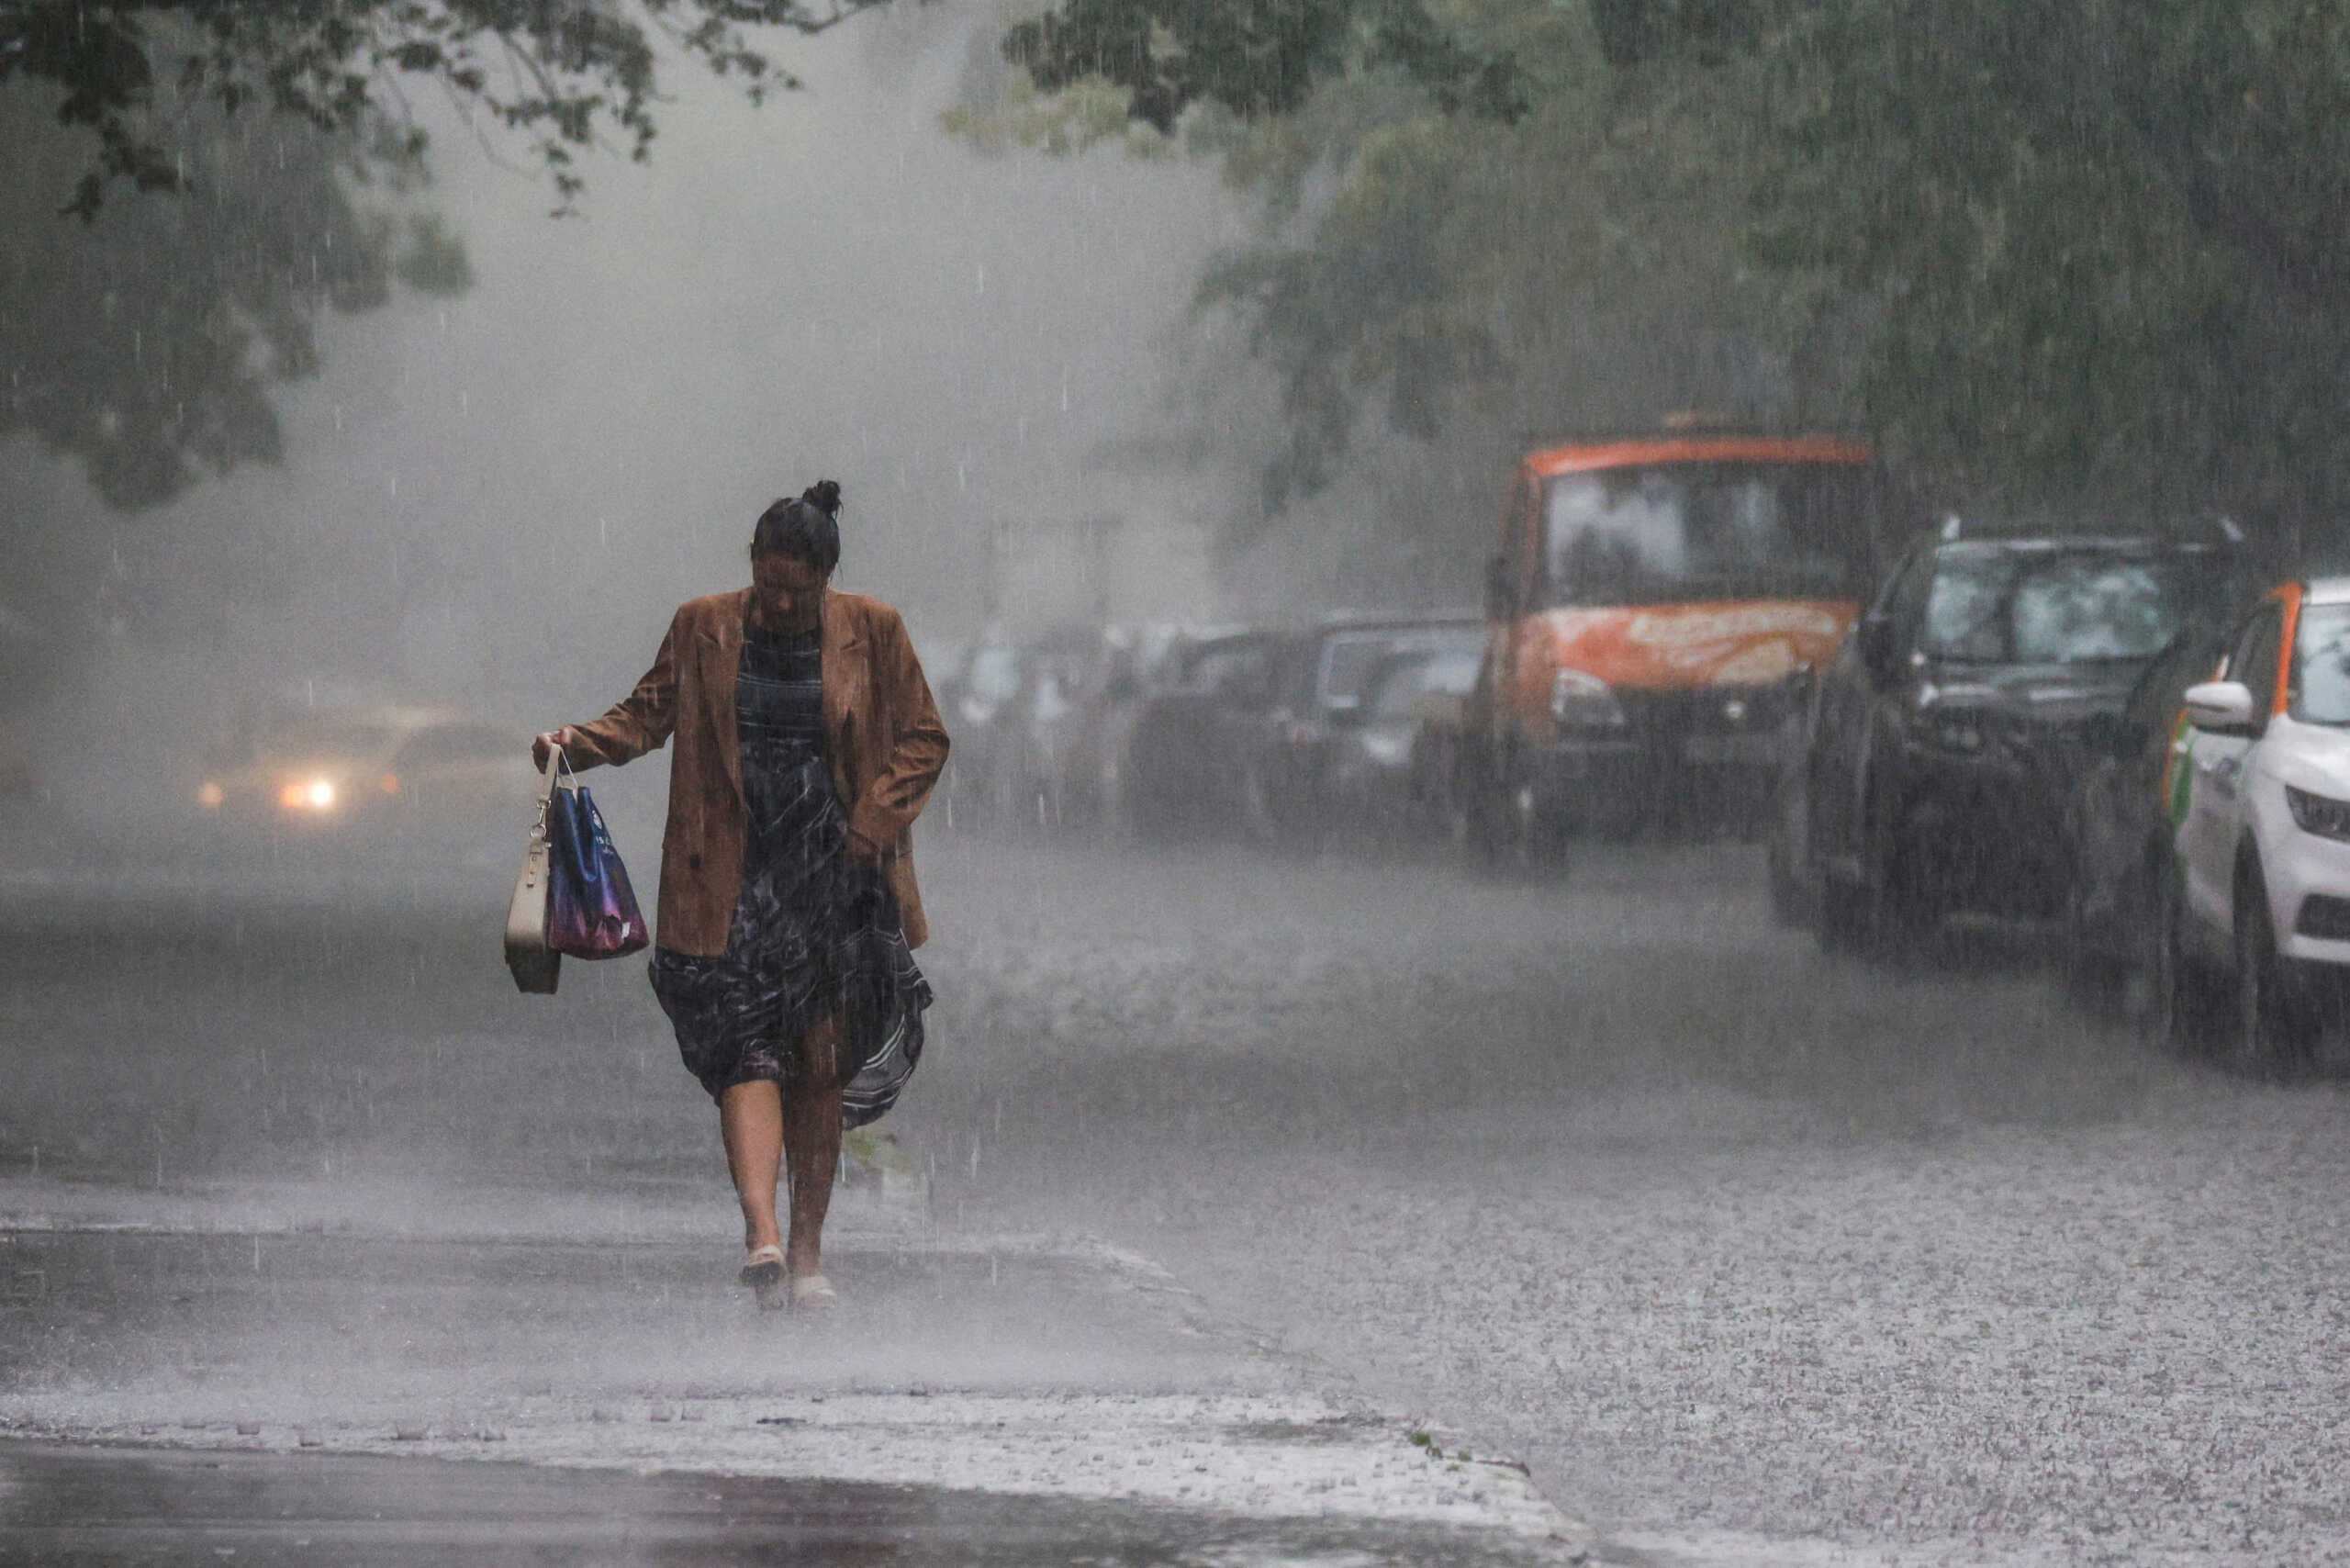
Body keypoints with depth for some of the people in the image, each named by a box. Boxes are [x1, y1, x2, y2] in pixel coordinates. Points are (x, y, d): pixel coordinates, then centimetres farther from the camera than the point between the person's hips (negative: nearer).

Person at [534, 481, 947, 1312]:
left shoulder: (872, 633, 3)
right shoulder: (703, 629, 4)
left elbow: (922, 740, 8)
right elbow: (650, 712, 12)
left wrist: (872, 824, -4)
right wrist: (582, 741, -7)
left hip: (834, 872, 1)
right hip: (734, 876, -1)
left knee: (822, 1064, 3)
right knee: (748, 1052, -15)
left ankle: (807, 1252, 12)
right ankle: (761, 1234, -29)